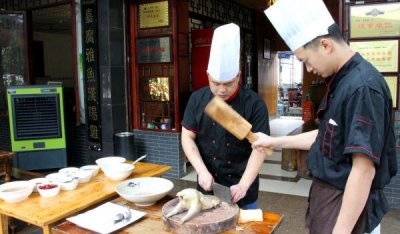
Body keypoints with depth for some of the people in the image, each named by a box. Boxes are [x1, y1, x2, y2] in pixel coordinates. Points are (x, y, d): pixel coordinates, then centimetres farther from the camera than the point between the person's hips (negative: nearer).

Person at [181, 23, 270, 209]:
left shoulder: (254, 104, -13)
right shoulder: (197, 99, -4)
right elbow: (187, 138, -2)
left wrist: (243, 185, -23)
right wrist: (202, 171, -14)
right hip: (207, 187, 3)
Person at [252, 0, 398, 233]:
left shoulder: (362, 87, -25)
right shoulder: (341, 80, 6)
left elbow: (364, 168, -26)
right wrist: (276, 142, 12)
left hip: (349, 203, -9)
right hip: (328, 192, 9)